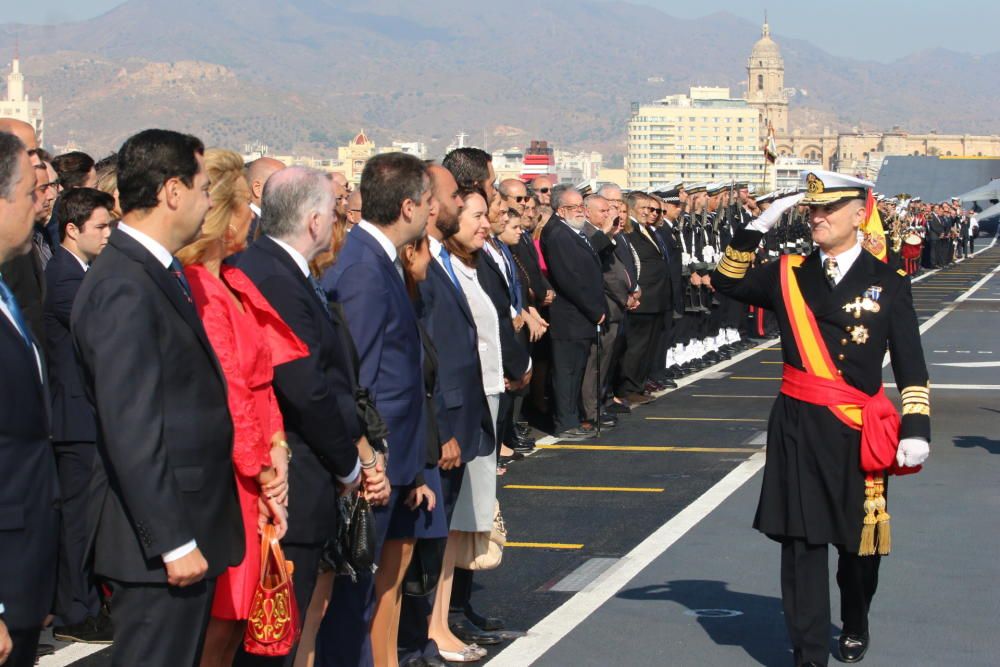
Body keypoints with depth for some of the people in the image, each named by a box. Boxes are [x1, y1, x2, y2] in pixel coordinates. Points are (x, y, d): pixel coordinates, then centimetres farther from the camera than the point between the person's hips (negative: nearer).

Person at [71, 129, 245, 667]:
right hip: (160, 542, -10)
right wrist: (175, 542, -21)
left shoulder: (156, 274, 12)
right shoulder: (123, 288, -19)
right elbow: (130, 431, -22)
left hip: (188, 527, 10)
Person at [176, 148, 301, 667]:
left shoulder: (234, 284, 13)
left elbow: (262, 376, 12)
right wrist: (266, 475, -9)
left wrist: (276, 445, -1)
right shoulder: (197, 290, -17)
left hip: (246, 481, 9)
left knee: (231, 622, 13)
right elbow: (226, 396, -18)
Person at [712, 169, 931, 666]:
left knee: (860, 538, 13)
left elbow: (911, 366, -2)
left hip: (858, 431, -1)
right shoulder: (789, 274, 4)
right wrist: (758, 227, -3)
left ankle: (855, 626, 39)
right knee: (801, 539, -2)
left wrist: (916, 429, -10)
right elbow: (726, 281, 7)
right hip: (797, 427, 1)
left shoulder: (887, 282, -1)